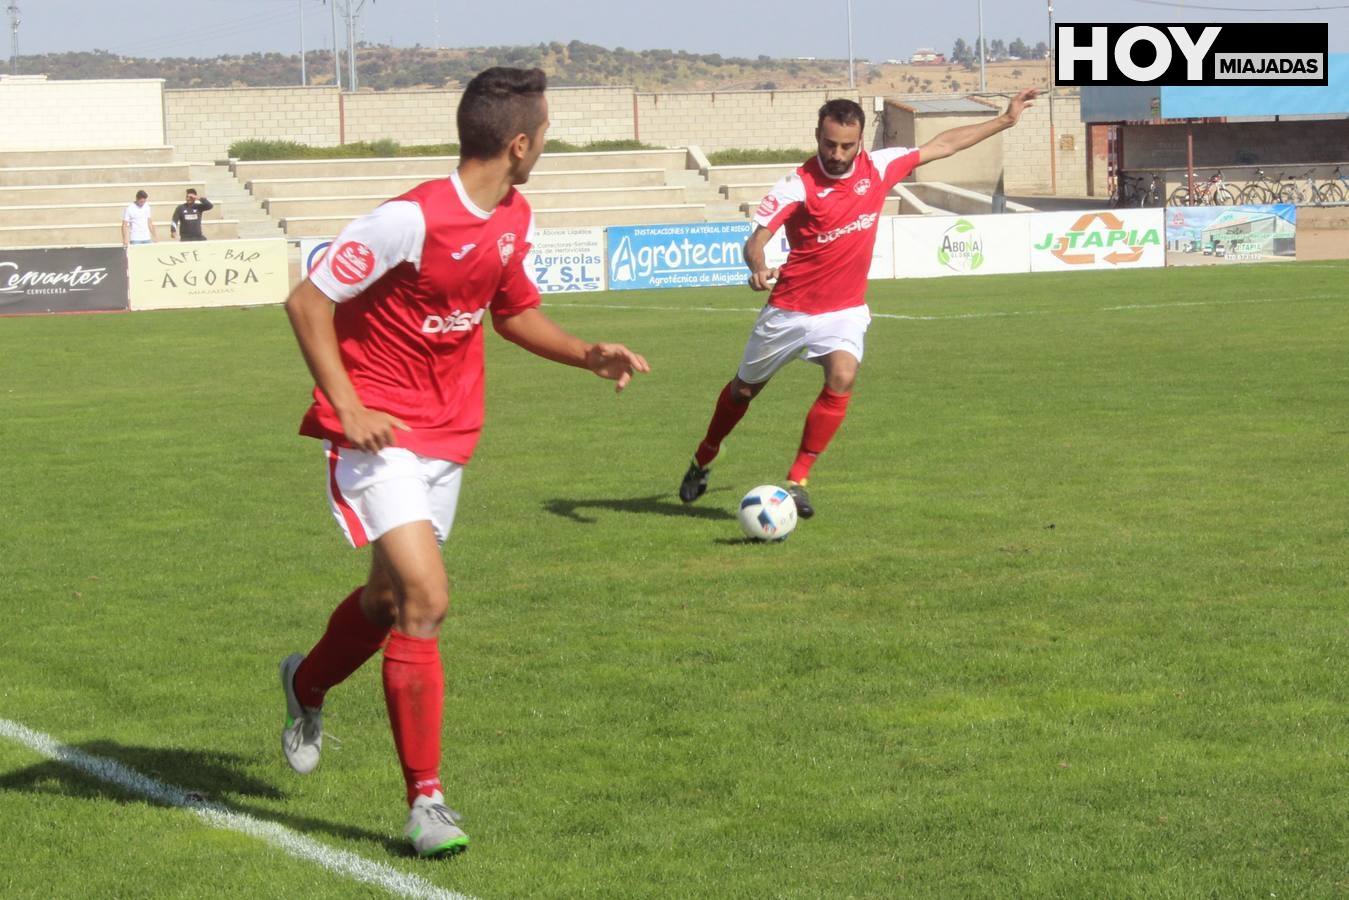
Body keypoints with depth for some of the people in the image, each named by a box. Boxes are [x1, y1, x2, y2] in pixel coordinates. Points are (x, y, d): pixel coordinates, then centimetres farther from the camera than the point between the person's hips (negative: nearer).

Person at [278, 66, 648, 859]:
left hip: (447, 436, 8)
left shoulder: (514, 218, 2)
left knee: (392, 596, 20)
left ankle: (308, 685, 51)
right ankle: (427, 800, -9)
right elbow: (308, 302, -17)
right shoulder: (412, 219, -23)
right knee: (425, 600, -17)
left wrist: (586, 355, 3)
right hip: (379, 434, -8)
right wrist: (347, 406, -22)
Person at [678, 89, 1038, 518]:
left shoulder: (878, 168, -6)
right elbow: (756, 239, -24)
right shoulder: (796, 186, -18)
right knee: (744, 389, 14)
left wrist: (1004, 121, 11)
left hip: (845, 310, 2)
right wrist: (758, 267, -47)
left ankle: (796, 480, -15)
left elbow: (941, 144, 6)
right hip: (790, 309, -2)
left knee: (842, 379, -26)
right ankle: (702, 462, 41)